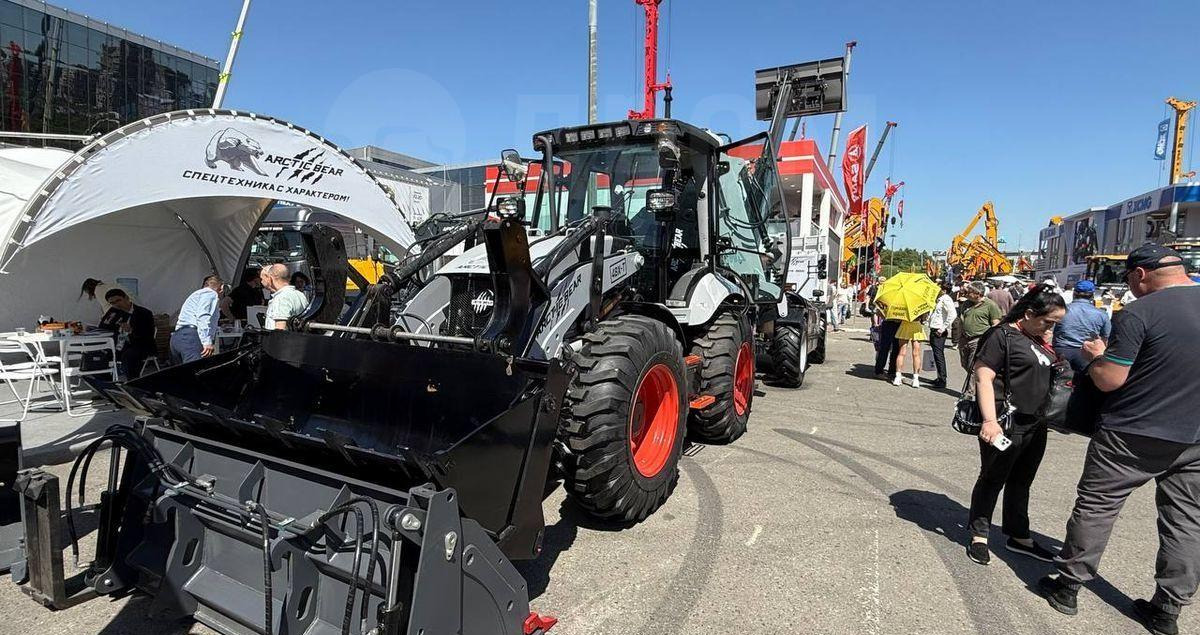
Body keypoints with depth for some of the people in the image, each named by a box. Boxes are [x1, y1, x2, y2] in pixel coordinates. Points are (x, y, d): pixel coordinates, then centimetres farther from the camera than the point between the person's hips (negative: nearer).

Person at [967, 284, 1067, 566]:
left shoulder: (1040, 339, 13)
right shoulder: (1003, 335, -12)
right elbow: (983, 377, -19)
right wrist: (990, 420, -27)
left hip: (1036, 426, 8)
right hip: (1006, 424, -8)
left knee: (1021, 482, 18)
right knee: (992, 479, 4)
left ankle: (1019, 537, 32)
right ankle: (978, 536, 17)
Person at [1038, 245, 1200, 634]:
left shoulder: (1138, 314, -17)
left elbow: (1108, 380, -17)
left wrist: (1096, 354, 2)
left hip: (1133, 434, -6)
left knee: (1095, 507, 6)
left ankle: (1066, 586, 17)